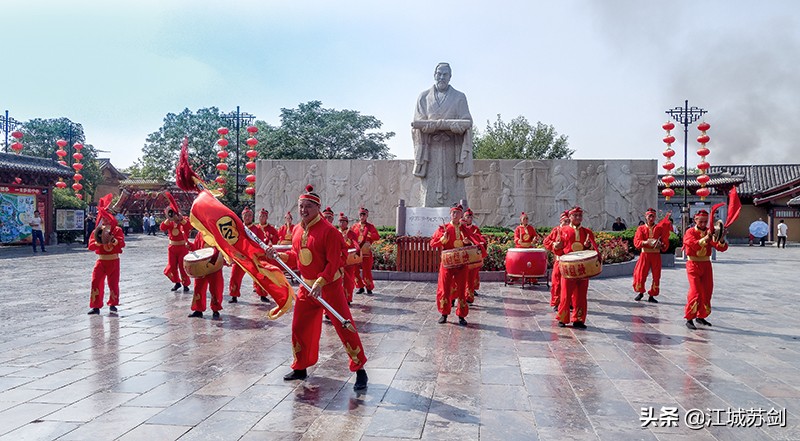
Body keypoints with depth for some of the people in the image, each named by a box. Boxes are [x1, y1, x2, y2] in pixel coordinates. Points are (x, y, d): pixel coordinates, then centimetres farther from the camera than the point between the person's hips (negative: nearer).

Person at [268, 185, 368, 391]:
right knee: (299, 327, 14)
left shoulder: (328, 231, -17)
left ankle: (360, 370, 5)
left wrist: (320, 283, -28)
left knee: (344, 327, -6)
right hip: (306, 286, 7)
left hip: (329, 286, -7)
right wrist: (278, 255, 2)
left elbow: (334, 263, -20)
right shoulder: (297, 230, 6)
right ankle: (300, 368, 32)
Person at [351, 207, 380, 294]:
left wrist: (369, 234, -27)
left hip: (366, 253, -3)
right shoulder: (354, 227, 12)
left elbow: (377, 237, -9)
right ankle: (360, 287, 16)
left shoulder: (370, 227, 3)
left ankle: (369, 287, 13)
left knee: (367, 271, -2)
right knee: (356, 270, 2)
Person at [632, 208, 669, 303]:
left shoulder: (659, 228, 7)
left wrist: (662, 245, -16)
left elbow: (665, 242, 6)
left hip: (656, 256, 1)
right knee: (640, 274, -2)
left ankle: (652, 296, 14)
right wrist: (645, 242, -25)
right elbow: (636, 242, -7)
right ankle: (640, 292, 21)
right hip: (645, 255, -1)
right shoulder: (641, 228, 4)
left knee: (656, 276, 2)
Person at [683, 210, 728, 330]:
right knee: (695, 292, -12)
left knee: (707, 291, 10)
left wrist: (721, 241, -26)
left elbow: (722, 248, -5)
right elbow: (695, 245, -26)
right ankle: (689, 319, -6)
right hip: (693, 265, -5)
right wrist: (706, 238, -39)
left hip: (706, 265, 5)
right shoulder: (690, 232, -6)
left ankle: (701, 317, 25)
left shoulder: (709, 232, 5)